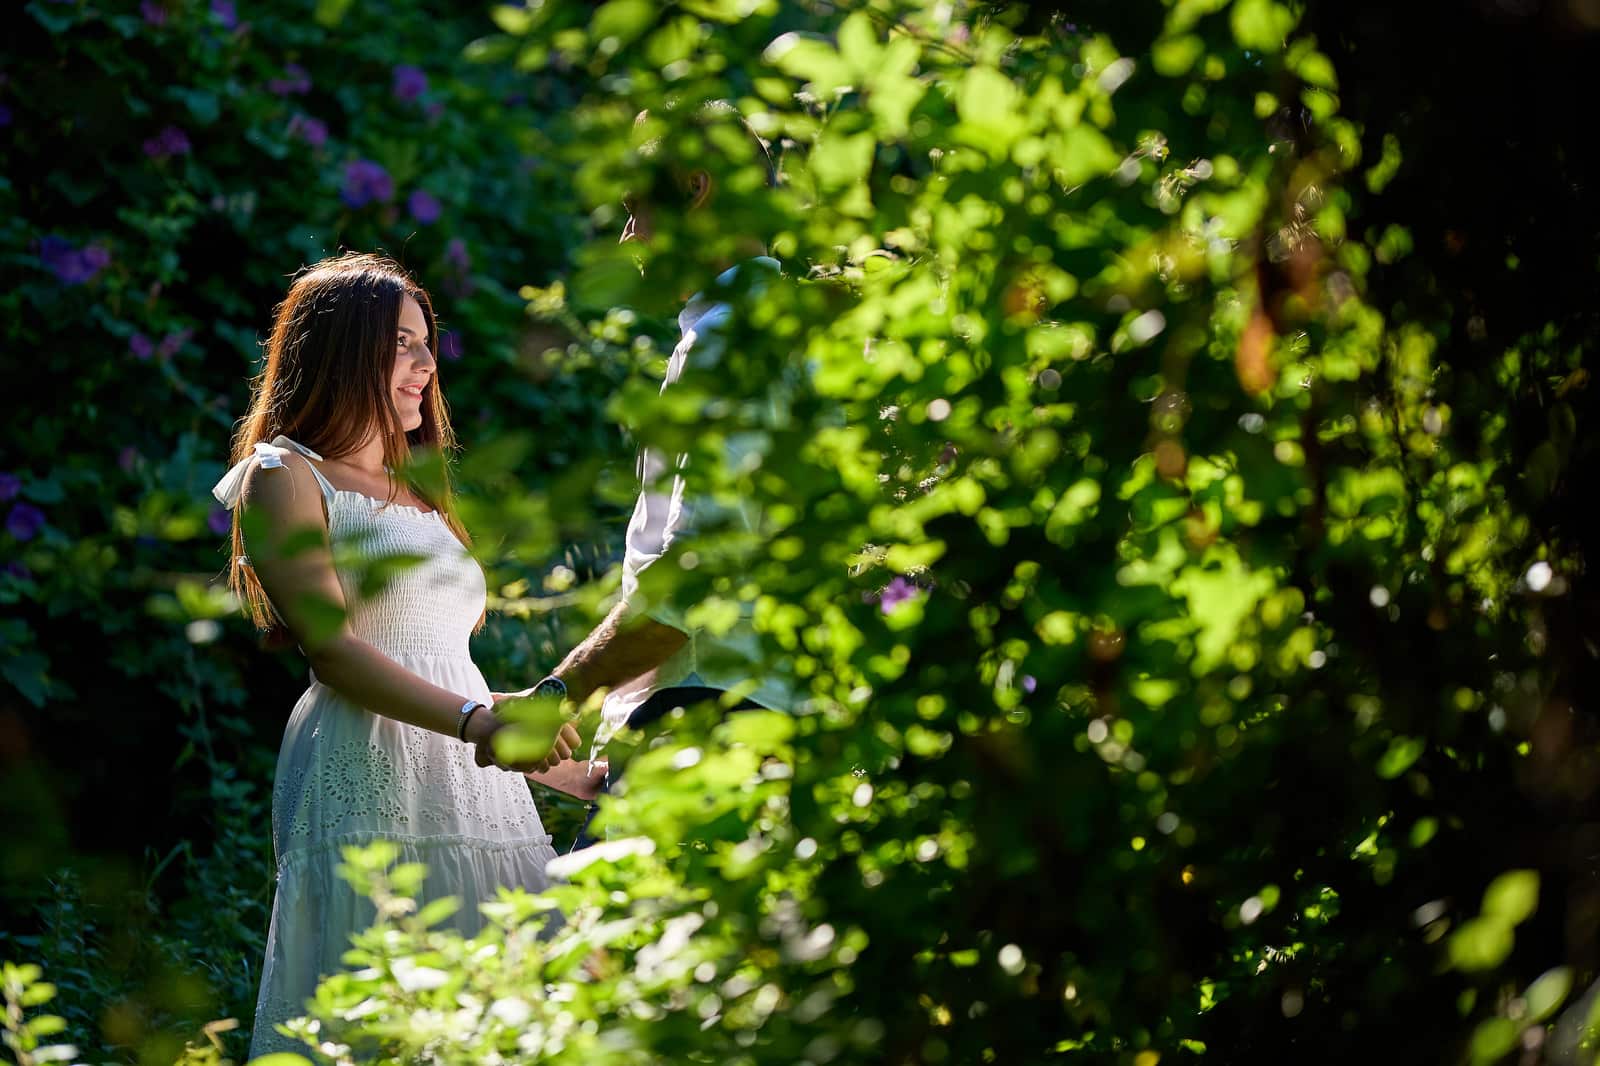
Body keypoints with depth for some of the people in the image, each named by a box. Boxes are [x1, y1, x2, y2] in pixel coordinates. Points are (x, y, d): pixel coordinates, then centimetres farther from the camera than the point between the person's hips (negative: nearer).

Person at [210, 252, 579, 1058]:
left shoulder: (421, 496, 25)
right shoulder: (285, 477, 3)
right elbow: (333, 647, -10)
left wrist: (574, 773, 21)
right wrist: (476, 720, -22)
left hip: (470, 781, 7)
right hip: (368, 779, -7)